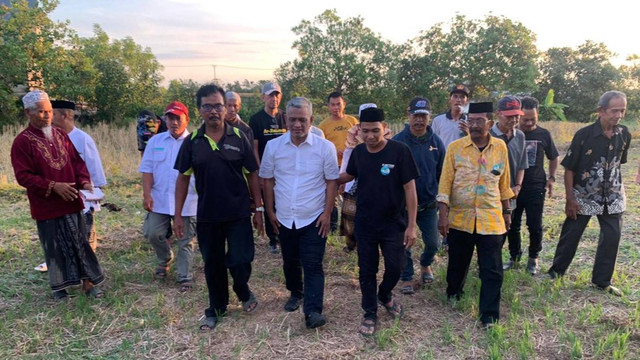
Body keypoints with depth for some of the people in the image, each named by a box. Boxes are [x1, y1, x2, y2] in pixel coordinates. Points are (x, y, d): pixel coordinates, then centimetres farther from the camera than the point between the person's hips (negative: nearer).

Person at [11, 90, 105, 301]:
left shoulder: (60, 135, 7)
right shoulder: (22, 142, -9)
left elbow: (77, 161, 9)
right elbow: (23, 176, -13)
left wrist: (84, 181, -7)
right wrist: (53, 186, -21)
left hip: (72, 202, 5)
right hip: (46, 206, -4)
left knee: (81, 243, 9)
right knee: (55, 247, 7)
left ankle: (88, 282, 20)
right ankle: (59, 286, 25)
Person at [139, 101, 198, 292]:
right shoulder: (155, 141, 6)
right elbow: (147, 169, 5)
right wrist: (147, 195, -4)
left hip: (187, 201, -2)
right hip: (159, 199, 3)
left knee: (185, 241, 5)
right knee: (153, 234, 5)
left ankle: (184, 277, 18)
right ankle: (165, 259, 36)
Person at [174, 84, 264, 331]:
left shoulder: (239, 138, -3)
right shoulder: (192, 142, 0)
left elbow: (252, 174, 1)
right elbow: (183, 177, 4)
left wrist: (259, 208, -1)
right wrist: (178, 214, 1)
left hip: (238, 214, -2)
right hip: (207, 216, 2)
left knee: (240, 261, -3)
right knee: (213, 264, 13)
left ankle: (243, 292, 31)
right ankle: (216, 308, 34)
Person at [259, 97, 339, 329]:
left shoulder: (325, 147, -8)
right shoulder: (273, 146, -2)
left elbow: (332, 181, -3)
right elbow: (268, 180, 6)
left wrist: (327, 213, -8)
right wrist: (270, 212, 4)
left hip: (314, 219, -3)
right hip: (284, 219, 3)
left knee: (313, 265, -3)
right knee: (290, 262, 19)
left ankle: (313, 311, 2)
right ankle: (295, 293, 42)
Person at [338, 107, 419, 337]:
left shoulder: (400, 151, -16)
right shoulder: (358, 152, -2)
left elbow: (409, 188, -13)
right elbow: (349, 176, 17)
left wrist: (411, 225, -13)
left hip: (394, 223, -3)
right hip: (364, 224, 3)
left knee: (395, 267, 5)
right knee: (367, 271, 10)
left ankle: (385, 296, 38)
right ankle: (370, 313, 30)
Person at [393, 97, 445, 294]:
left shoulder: (436, 142, -2)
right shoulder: (397, 141, -12)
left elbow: (442, 173, 7)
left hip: (429, 204, 2)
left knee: (432, 242, 9)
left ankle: (426, 264, 41)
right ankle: (407, 277, 29)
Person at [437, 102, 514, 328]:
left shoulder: (500, 147, 1)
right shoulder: (455, 148, -5)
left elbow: (504, 183, 9)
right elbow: (445, 183, -6)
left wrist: (506, 212, 12)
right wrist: (443, 215, -11)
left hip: (491, 219, 1)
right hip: (460, 218, 0)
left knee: (492, 271, 1)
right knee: (458, 263, 17)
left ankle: (489, 316, 13)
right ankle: (453, 294, 43)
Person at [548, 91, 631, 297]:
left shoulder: (624, 135, -2)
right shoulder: (584, 135, -15)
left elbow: (618, 162, 12)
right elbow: (569, 168, -11)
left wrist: (616, 189, 14)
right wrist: (570, 199, -12)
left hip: (613, 198, 4)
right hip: (584, 197, -4)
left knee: (612, 238, 6)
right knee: (570, 235, 6)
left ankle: (602, 281, 21)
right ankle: (557, 270, 26)